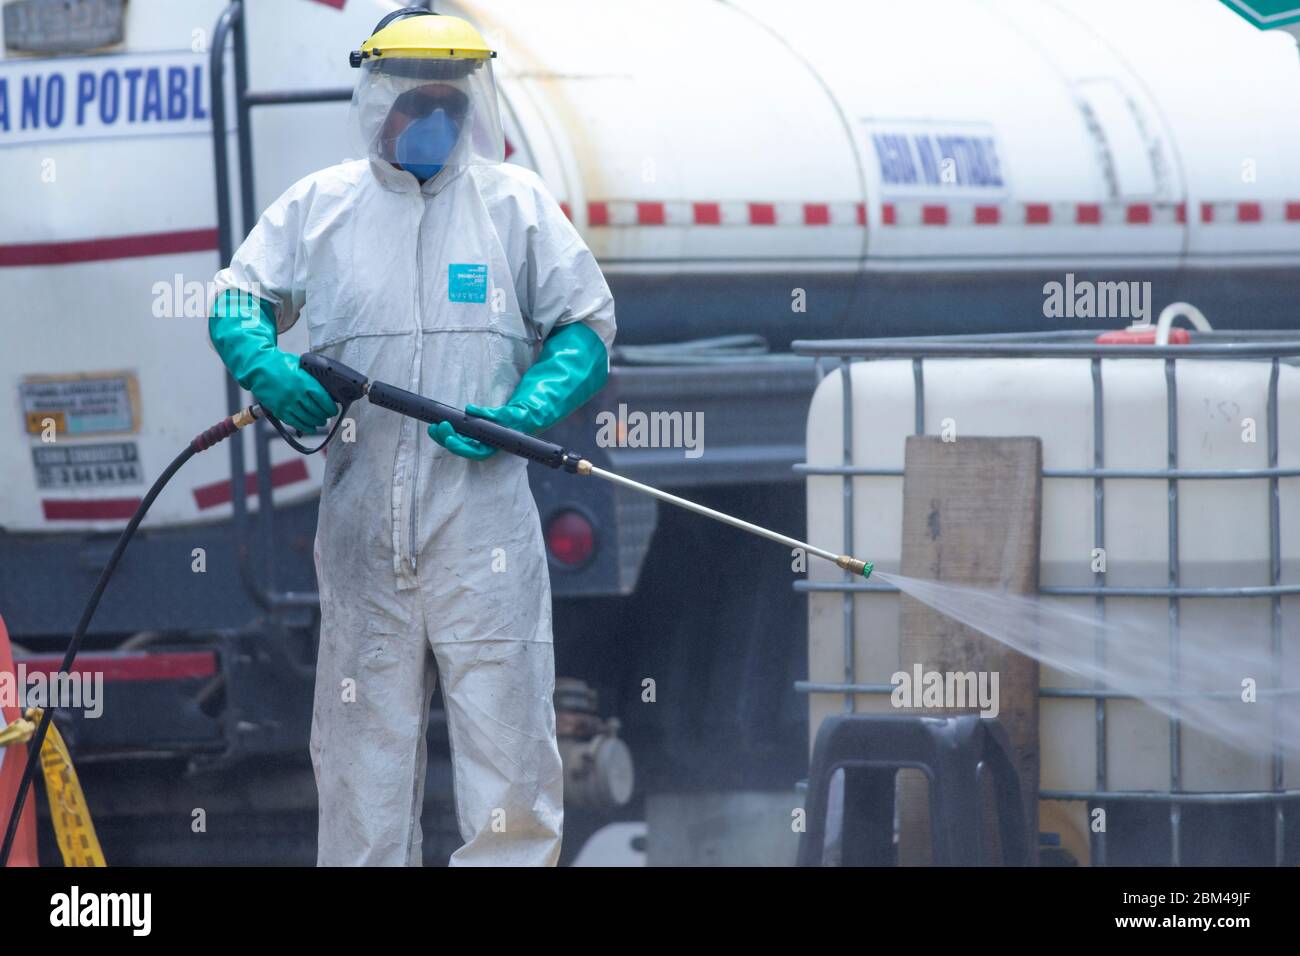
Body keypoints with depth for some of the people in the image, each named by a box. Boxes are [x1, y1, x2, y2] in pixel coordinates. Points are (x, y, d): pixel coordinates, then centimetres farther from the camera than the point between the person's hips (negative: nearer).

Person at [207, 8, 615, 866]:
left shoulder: (517, 204, 6)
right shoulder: (318, 207, 10)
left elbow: (586, 331, 7)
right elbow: (238, 303, 13)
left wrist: (522, 413, -11)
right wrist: (265, 365, -10)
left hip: (483, 517, -2)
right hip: (362, 525, 2)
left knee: (504, 730, -7)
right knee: (361, 739, 5)